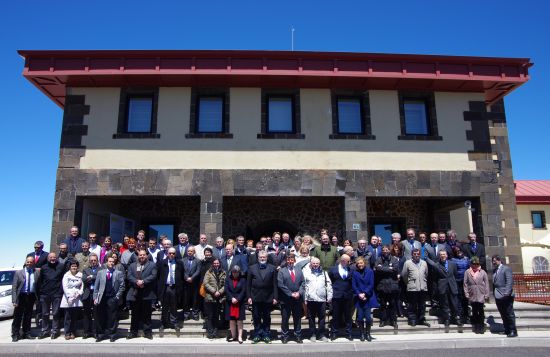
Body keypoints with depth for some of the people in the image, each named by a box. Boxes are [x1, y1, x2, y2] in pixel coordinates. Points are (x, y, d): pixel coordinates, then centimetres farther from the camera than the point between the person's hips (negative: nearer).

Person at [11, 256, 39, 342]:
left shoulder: (37, 272, 1)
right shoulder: (19, 273, -2)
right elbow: (14, 287, -5)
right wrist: (14, 300, -11)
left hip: (31, 296, 2)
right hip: (21, 296, -2)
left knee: (28, 316, 12)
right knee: (17, 317, 2)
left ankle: (26, 333, 22)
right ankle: (15, 335, 12)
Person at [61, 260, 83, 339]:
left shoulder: (80, 275, 5)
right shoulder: (66, 275, 1)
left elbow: (82, 286, 5)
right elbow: (65, 287, -4)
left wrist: (79, 293, -10)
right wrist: (70, 296, -13)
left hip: (77, 299, 1)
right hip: (68, 299, -1)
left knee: (75, 317, 5)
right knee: (68, 317, -1)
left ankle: (73, 333, 13)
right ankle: (67, 333, 7)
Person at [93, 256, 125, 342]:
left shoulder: (119, 273, 4)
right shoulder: (100, 272, 10)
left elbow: (122, 286, 2)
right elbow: (96, 286, 9)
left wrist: (118, 296, -5)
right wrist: (95, 298, 2)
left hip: (113, 298, -2)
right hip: (102, 298, 2)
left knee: (112, 318, 2)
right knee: (101, 317, 6)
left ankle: (112, 334, 12)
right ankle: (101, 334, 18)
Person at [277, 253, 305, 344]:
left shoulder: (299, 271, 11)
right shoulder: (282, 271, 0)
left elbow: (302, 283, 5)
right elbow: (280, 284, -9)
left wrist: (299, 293, -11)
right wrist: (291, 294, -13)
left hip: (297, 299, 3)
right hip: (286, 299, -3)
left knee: (297, 318, 10)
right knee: (285, 319, 4)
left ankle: (298, 335, 20)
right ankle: (284, 336, 16)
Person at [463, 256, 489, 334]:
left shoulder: (483, 272, 5)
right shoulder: (467, 272, 5)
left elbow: (486, 283, 4)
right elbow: (465, 284, 4)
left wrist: (486, 295, -1)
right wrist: (466, 294, -2)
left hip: (481, 295, -1)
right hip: (472, 295, 1)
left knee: (481, 311, -2)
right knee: (474, 311, 6)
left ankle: (481, 326, 8)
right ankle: (476, 326, 13)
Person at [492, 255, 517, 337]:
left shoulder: (506, 269, -4)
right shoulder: (494, 270, 17)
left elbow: (510, 281, -13)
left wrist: (507, 292, -22)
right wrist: (494, 293, 7)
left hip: (506, 296, -7)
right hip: (498, 296, 7)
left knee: (509, 314, -1)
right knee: (503, 314, 11)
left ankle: (513, 331, 5)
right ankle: (507, 330, 18)